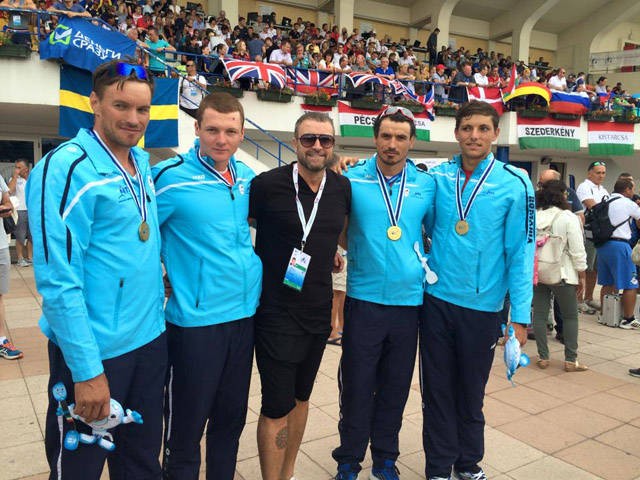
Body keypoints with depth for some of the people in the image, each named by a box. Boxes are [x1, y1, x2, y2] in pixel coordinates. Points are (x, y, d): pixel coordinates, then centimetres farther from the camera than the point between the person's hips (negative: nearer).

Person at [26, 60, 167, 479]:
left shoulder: (143, 163, 6)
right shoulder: (66, 169, -17)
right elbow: (58, 281, -20)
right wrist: (87, 371, -20)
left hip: (151, 339, 7)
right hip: (94, 351, -6)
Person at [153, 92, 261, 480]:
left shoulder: (247, 176, 5)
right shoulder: (170, 177, -12)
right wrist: (167, 276, -9)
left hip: (245, 313, 6)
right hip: (195, 319, -5)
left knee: (231, 419, 20)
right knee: (187, 428, 10)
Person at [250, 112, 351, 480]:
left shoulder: (343, 188, -1)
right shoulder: (268, 184, -14)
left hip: (319, 311, 5)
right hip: (277, 313, -5)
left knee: (301, 397, 19)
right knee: (277, 406, 1)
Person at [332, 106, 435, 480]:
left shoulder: (427, 185, 4)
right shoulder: (352, 179, -3)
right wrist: (359, 254, -3)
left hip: (410, 299, 2)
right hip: (364, 299, -2)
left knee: (396, 387, 14)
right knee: (357, 386, 5)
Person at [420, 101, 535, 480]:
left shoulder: (515, 183, -7)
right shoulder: (436, 176, -1)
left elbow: (521, 252, -7)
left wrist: (521, 316, -9)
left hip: (483, 306, -1)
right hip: (436, 299, 2)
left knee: (471, 391, 16)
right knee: (437, 390, 12)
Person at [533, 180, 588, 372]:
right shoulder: (568, 217, -12)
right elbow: (577, 250, -11)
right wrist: (581, 276, 0)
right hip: (561, 275, -3)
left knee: (539, 314, 9)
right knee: (570, 316, 10)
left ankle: (543, 357, 14)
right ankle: (571, 360, 13)